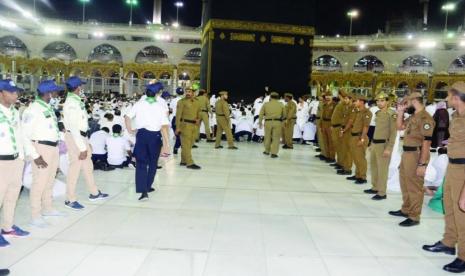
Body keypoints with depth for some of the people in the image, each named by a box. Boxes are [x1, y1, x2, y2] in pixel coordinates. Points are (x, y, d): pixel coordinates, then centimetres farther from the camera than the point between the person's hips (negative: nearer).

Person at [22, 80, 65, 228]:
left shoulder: (49, 108, 10)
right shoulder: (33, 109, -15)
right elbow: (24, 135, -17)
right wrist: (35, 155, -20)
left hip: (53, 147, 8)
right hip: (42, 148, -8)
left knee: (49, 181, 19)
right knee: (39, 182, -3)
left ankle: (47, 208, 34)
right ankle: (35, 216, 8)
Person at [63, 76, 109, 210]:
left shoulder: (76, 100, 9)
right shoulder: (72, 103, -20)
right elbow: (74, 127, -23)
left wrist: (86, 143, 18)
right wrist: (82, 148, -22)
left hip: (81, 136, 10)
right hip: (75, 138, -10)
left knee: (88, 165, 18)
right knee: (75, 167, -1)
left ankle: (94, 193, 32)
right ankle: (70, 199, 12)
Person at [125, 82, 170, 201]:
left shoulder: (139, 104, 2)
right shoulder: (160, 107, -4)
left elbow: (127, 117, -3)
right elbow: (164, 126, -10)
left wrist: (130, 130, 8)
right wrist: (166, 143, -9)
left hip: (141, 134, 1)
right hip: (155, 135, -1)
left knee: (141, 163, 1)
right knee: (153, 162, 18)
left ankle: (143, 191, -11)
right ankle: (147, 186, 31)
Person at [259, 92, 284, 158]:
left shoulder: (266, 104, 5)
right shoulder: (281, 104, 6)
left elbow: (261, 114, 4)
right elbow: (284, 114, 10)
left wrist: (260, 122, 14)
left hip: (268, 122, 1)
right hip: (277, 122, -1)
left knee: (268, 137, 16)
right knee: (276, 138, 1)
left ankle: (267, 151, 28)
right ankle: (274, 153, -7)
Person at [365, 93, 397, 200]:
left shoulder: (391, 114, -13)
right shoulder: (377, 113, 13)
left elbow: (393, 132, -16)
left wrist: (389, 148, -20)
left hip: (383, 145, -9)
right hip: (375, 144, 9)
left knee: (382, 169, -4)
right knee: (374, 167, 17)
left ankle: (382, 193, 3)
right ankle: (375, 188, 31)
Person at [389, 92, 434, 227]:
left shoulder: (425, 118, -18)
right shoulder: (412, 116, 12)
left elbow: (426, 142, -22)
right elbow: (400, 127, 26)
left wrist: (422, 164, -24)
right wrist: (400, 112, 12)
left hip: (416, 156, -10)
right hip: (406, 154, 10)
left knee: (414, 187, 0)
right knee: (405, 184, 21)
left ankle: (414, 217, 11)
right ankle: (406, 210, 36)